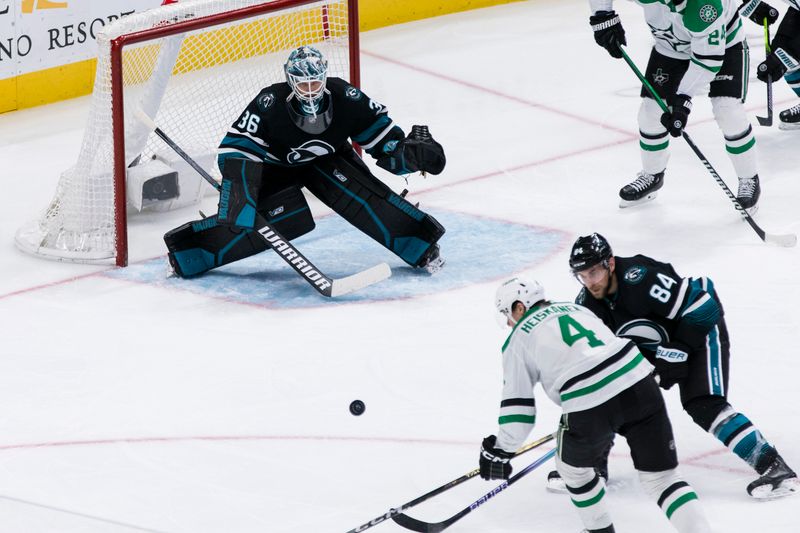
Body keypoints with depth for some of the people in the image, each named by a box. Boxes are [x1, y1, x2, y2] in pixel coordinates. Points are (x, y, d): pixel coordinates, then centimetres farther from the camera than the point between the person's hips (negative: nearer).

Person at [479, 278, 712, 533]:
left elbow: (517, 404, 9)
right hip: (639, 383, 5)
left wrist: (500, 450, 21)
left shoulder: (519, 338, 13)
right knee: (661, 477, 9)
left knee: (573, 466, 26)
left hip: (589, 406, -4)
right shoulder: (575, 308, 29)